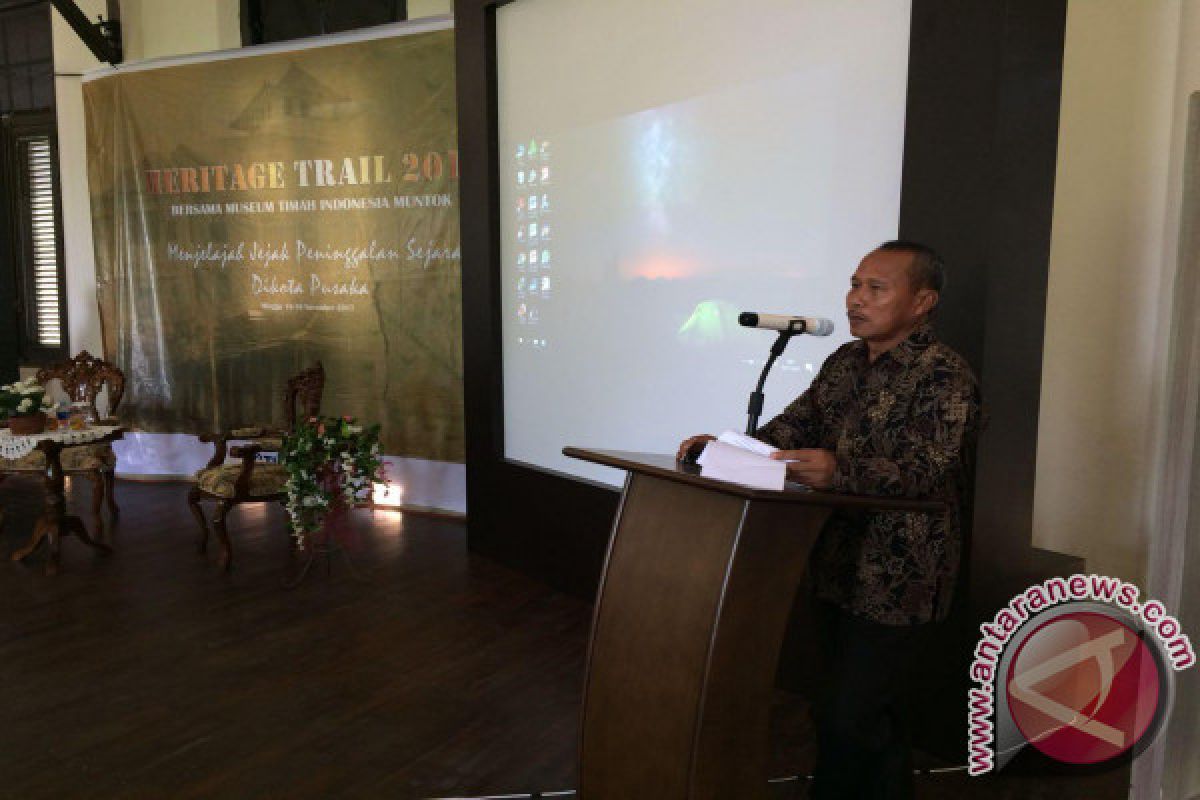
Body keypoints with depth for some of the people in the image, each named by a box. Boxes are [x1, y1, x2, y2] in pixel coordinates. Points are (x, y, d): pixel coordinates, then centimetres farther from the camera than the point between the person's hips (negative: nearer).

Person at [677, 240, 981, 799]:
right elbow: (793, 427, 8)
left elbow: (928, 469, -25)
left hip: (897, 580, -7)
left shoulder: (945, 375, -14)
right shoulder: (845, 362, 11)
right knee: (872, 715, 20)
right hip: (840, 566, 7)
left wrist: (840, 470, -39)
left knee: (848, 721, -1)